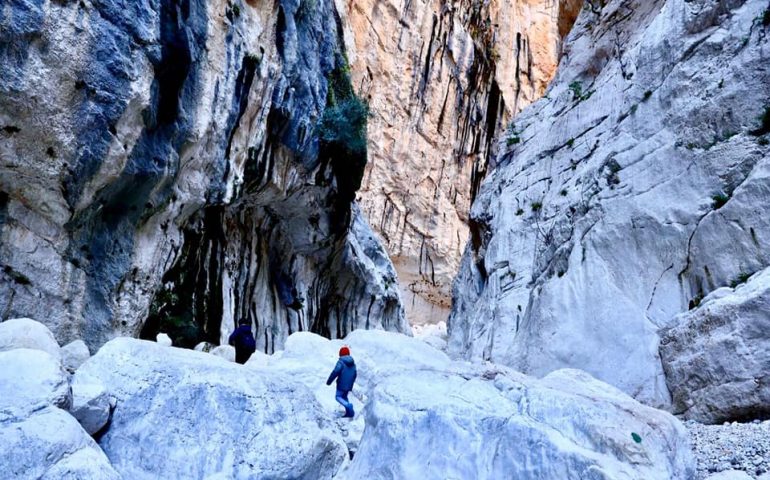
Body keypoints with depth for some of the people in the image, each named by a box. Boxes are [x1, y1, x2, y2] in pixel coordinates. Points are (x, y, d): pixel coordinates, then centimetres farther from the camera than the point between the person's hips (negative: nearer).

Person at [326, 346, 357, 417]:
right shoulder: (353, 363, 10)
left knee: (338, 397, 3)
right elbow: (355, 374, 16)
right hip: (349, 385, 7)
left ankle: (348, 405, -21)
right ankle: (349, 412, 13)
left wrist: (329, 381, -11)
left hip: (342, 384, -7)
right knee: (344, 397, 20)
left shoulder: (341, 362, -14)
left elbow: (335, 372, -21)